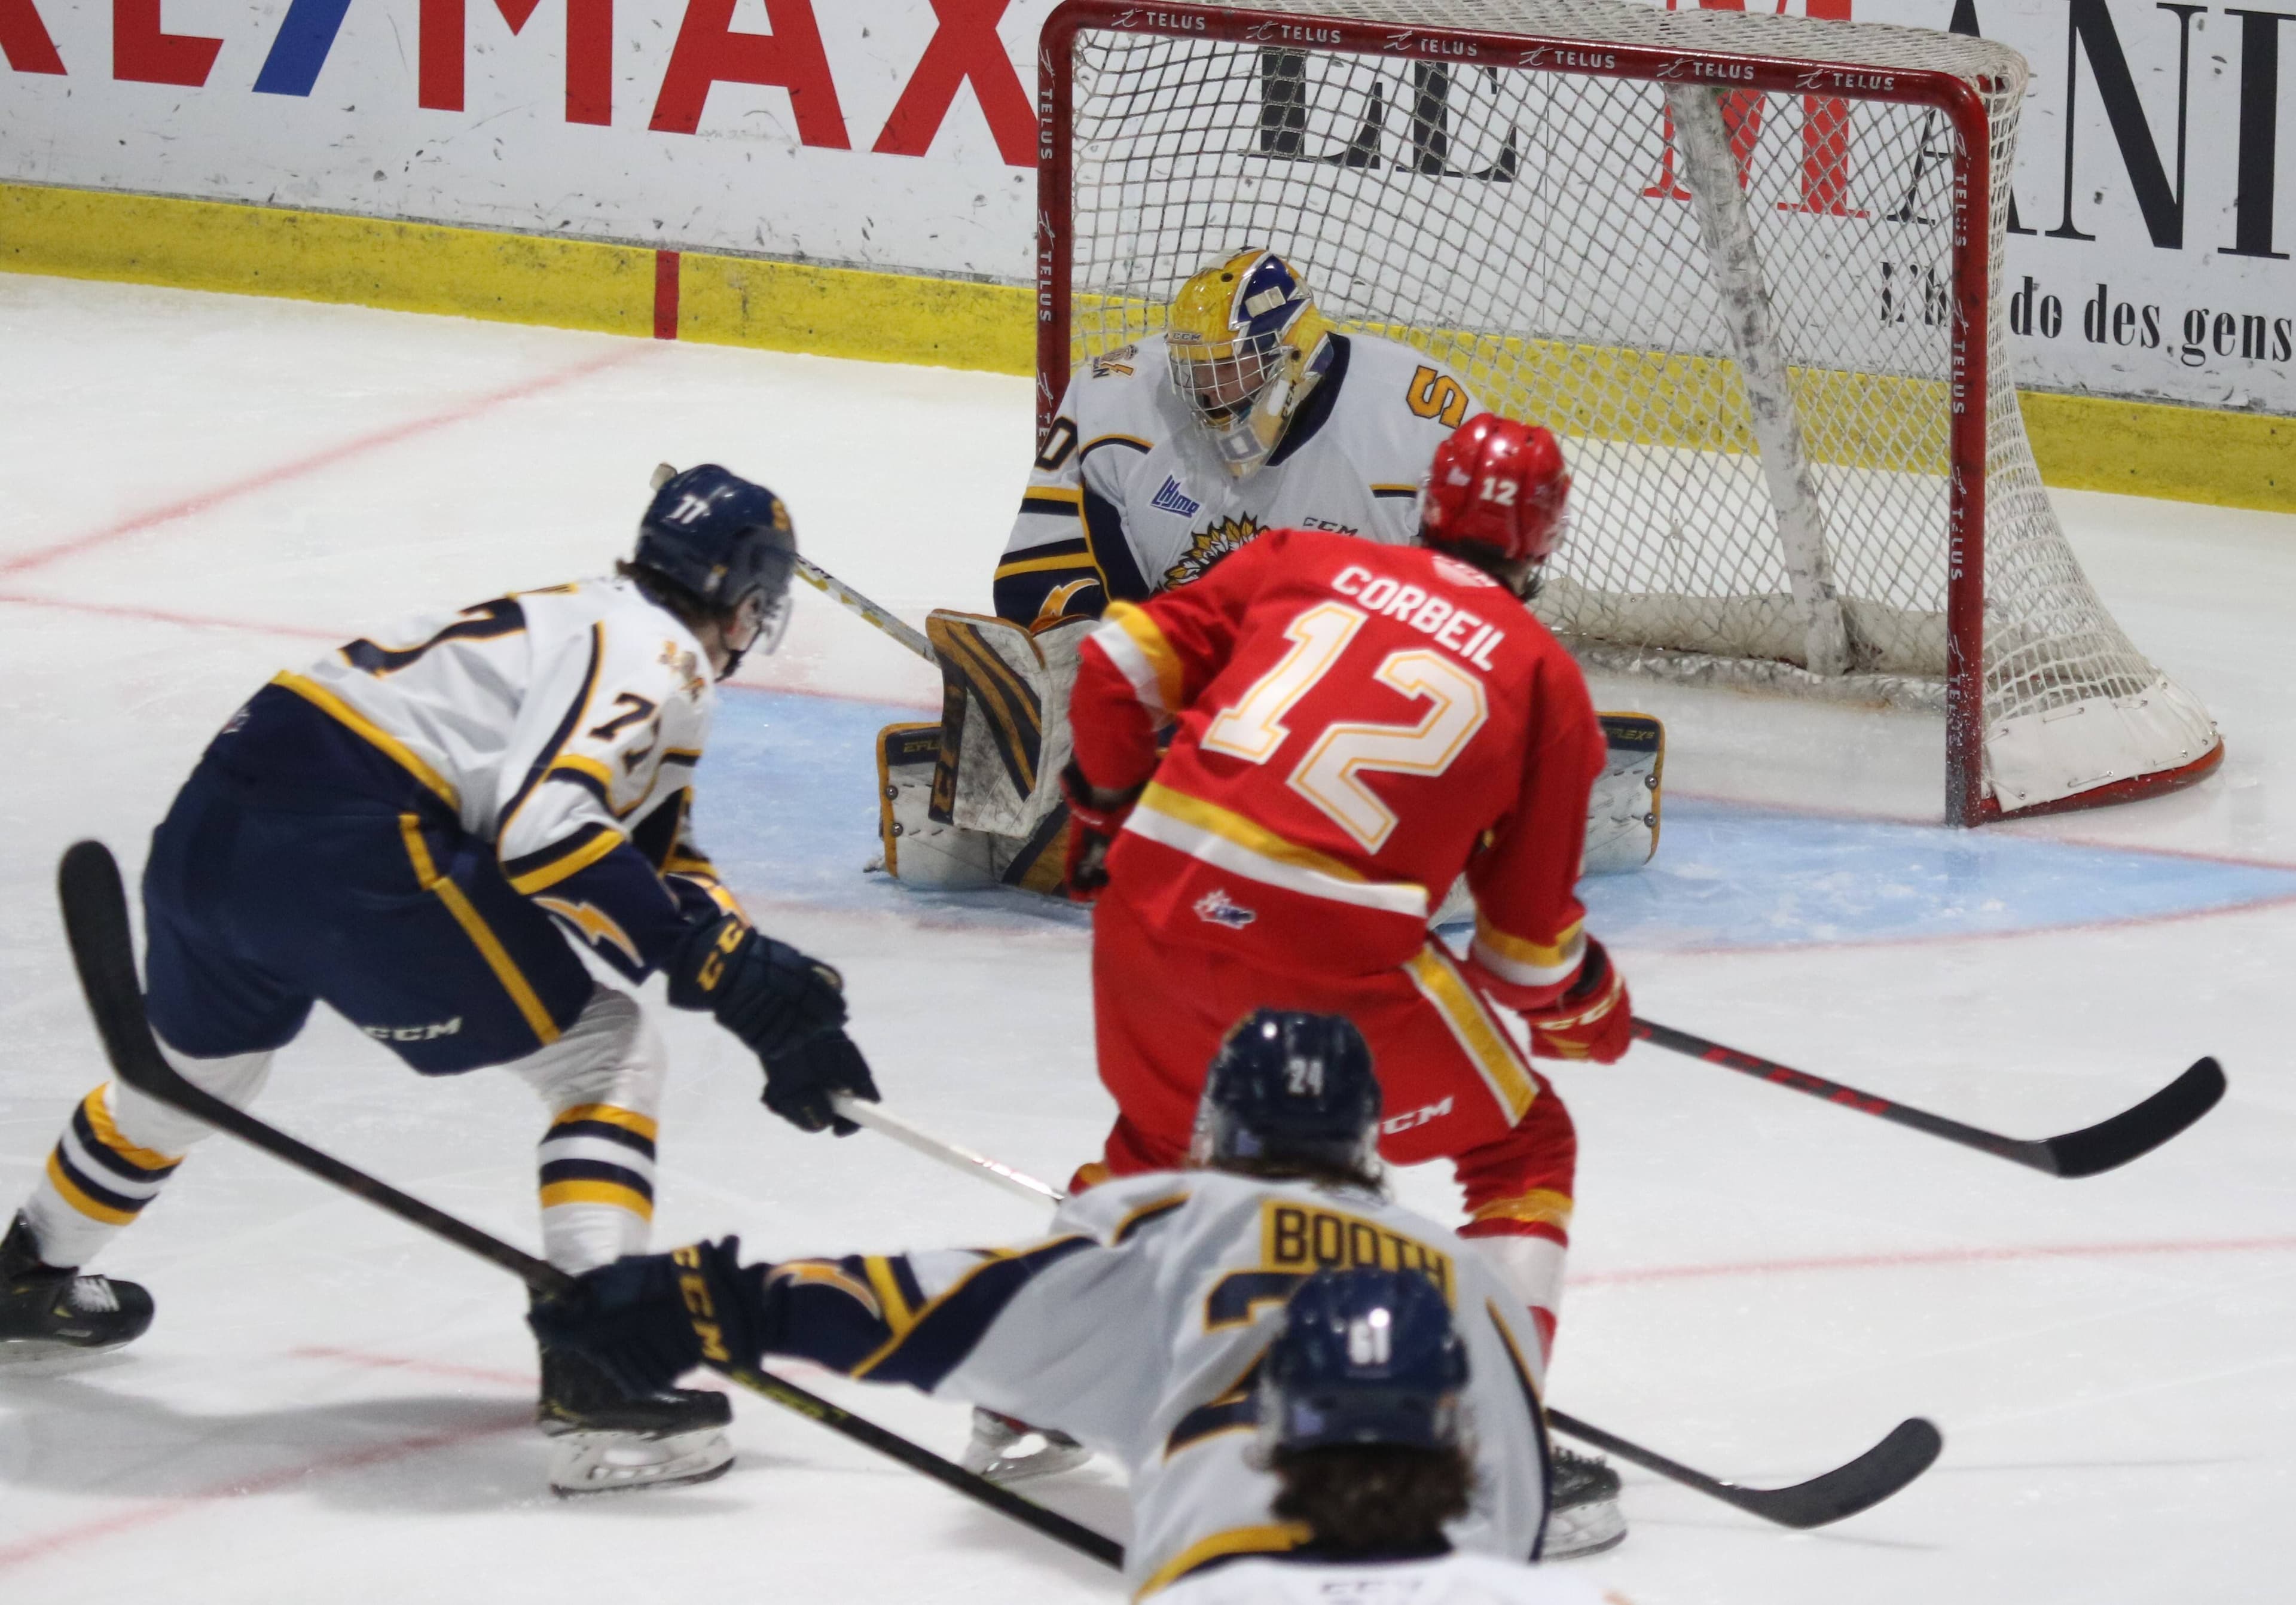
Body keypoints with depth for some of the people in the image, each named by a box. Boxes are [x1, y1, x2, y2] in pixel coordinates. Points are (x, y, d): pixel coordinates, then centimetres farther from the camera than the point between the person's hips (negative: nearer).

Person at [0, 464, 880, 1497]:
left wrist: (768, 983, 15)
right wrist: (705, 956, -14)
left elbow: (658, 860, 27)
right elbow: (545, 830, -19)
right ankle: (595, 1382, -15)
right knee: (606, 1058, -2)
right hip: (349, 845, -9)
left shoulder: (589, 622, 27)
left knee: (199, 1062, 36)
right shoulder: (655, 654, -3)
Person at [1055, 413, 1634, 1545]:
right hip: (1329, 943, -4)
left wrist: (1107, 812, 27)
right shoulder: (1545, 681, 9)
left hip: (1156, 897, 4)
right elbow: (1529, 933, 11)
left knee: (1162, 1128, 34)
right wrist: (1585, 1013, 31)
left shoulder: (1307, 563, 16)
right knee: (1521, 1147, 15)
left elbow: (1128, 659, 12)